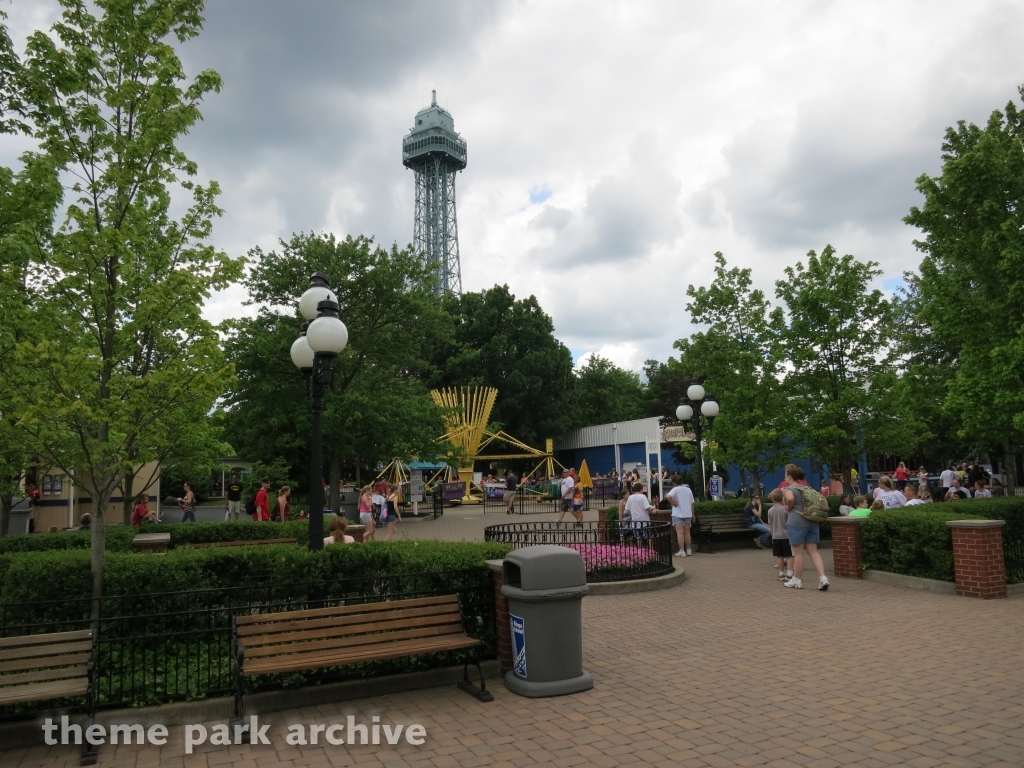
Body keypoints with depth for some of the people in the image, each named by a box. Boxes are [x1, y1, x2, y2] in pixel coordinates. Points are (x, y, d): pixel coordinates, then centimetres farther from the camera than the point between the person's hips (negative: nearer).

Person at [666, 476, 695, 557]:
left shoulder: (675, 489, -7)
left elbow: (668, 496, -28)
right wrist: (692, 514, 21)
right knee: (687, 532, 14)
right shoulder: (688, 490, 10)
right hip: (687, 513, 6)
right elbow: (692, 503, 13)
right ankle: (689, 550, 19)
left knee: (680, 532, -7)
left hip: (678, 514, -5)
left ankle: (682, 551, -10)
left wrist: (673, 503, -13)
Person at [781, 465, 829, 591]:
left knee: (798, 552, 2)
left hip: (797, 523, -7)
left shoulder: (789, 489, -6)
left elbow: (790, 498, -28)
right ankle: (823, 578, -6)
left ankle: (797, 580, 12)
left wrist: (788, 507, -10)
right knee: (813, 551, 7)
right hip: (812, 522, 7)